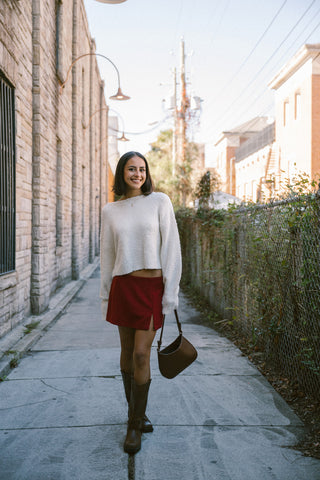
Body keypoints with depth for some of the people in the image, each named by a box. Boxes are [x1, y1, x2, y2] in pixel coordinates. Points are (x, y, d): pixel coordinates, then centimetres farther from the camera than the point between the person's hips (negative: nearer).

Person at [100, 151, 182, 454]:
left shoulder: (159, 201, 0)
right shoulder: (110, 211, 8)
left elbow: (171, 247, -3)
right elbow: (107, 256, 11)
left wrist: (170, 292, -8)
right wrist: (105, 297, 10)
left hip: (152, 287, -3)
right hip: (123, 286, 3)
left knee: (141, 355, -6)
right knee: (127, 352, 11)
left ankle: (135, 424, 8)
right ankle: (135, 411, 30)